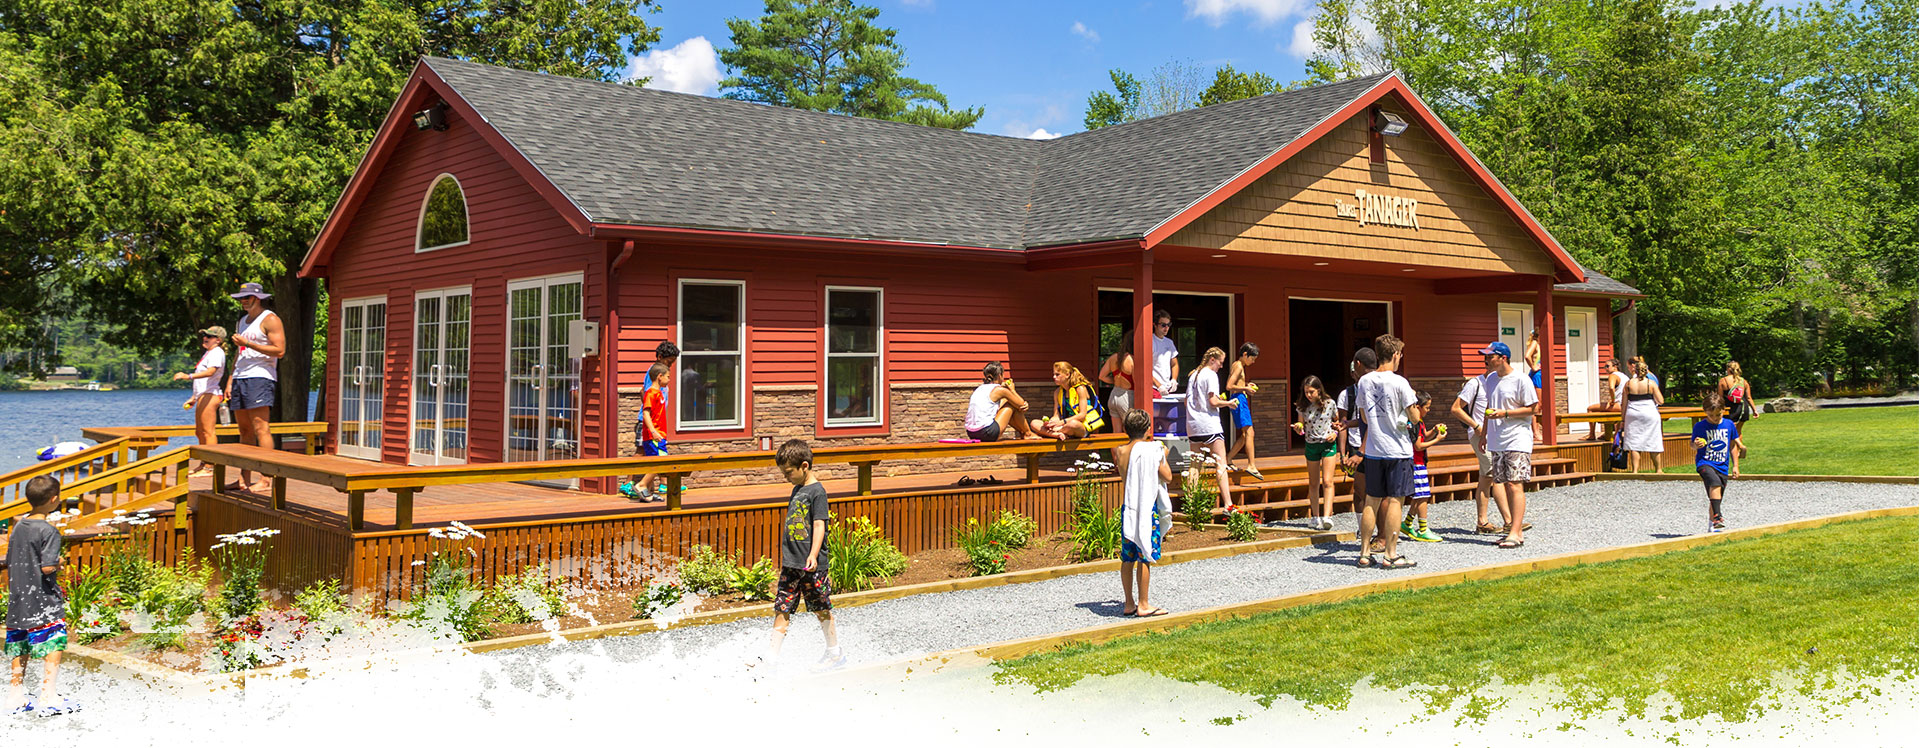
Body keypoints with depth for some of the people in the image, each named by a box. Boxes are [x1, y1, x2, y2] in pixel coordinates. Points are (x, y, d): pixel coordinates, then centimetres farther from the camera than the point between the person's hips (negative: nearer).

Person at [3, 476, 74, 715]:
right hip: (43, 603, -8)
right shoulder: (49, 531, -16)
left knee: (20, 650, 14)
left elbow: (9, 564, 13)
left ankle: (16, 699, 21)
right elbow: (47, 567, -23)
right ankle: (49, 698, -3)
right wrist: (59, 564, -3)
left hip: (17, 601, 8)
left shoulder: (18, 527, 8)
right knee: (53, 647, -2)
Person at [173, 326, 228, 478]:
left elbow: (211, 371, -26)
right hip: (203, 396, 11)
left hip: (210, 395, -11)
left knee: (207, 431, -13)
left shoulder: (217, 352, -8)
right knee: (199, 432, 13)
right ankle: (203, 465, 18)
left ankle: (209, 467, -15)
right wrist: (194, 397, 27)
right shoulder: (208, 353, 25)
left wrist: (189, 376, -35)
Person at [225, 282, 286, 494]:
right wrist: (231, 379, 19)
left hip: (259, 377, -9)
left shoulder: (269, 319, -4)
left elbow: (279, 350, -13)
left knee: (261, 429, -13)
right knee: (244, 430, 8)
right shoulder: (243, 321, 23)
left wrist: (248, 343, -16)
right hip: (241, 378, 9)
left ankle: (267, 480, -15)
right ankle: (245, 478, 10)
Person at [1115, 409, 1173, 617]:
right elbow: (1168, 476, -5)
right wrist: (1163, 456, 11)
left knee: (1128, 558, 10)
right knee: (1144, 557, -1)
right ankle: (1143, 605, 2)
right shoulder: (1150, 451, -11)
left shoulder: (1120, 452, 5)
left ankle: (1129, 604, 17)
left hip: (1127, 508, 6)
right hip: (1147, 508, -6)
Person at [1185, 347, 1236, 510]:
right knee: (1221, 465, -8)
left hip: (1193, 425, 7)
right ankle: (1228, 504, -15)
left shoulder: (1193, 375, 16)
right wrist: (1228, 403, 3)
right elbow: (1213, 402, -15)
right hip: (1209, 425, -7)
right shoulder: (1211, 375, -6)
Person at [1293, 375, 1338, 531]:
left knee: (1327, 482, -13)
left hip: (1328, 444, -2)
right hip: (1311, 446, 3)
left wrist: (1335, 433, -9)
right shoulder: (1302, 407, -1)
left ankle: (1326, 517, -20)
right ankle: (1315, 517, 18)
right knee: (1313, 484, 9)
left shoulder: (1329, 403, -5)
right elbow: (1301, 431, 7)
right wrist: (1298, 428, -15)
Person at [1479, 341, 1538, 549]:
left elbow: (1532, 408, -10)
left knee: (1515, 485, -11)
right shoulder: (1492, 379, 14)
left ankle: (1515, 533, -12)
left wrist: (1504, 413, -18)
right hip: (1496, 442, 8)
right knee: (1504, 485, 7)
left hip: (1517, 440, -8)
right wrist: (1484, 434, 23)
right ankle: (1517, 530, 14)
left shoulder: (1521, 379, -9)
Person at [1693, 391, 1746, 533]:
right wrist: (1696, 445, -20)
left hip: (1723, 466, 4)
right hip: (1705, 463, -4)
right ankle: (1717, 517, -36)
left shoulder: (1729, 425, 6)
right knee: (1715, 484, -32)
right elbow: (1693, 446, 4)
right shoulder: (1699, 426, -3)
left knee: (1716, 499, 8)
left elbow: (1733, 446, 16)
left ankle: (1712, 525, 25)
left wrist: (1735, 466, 14)